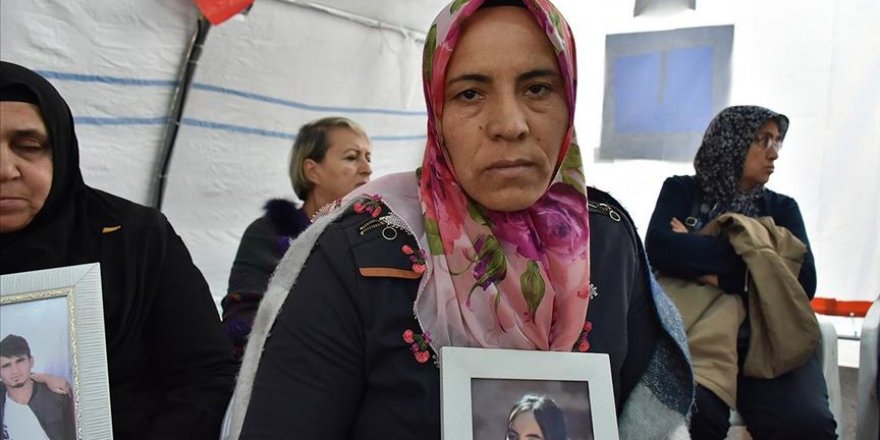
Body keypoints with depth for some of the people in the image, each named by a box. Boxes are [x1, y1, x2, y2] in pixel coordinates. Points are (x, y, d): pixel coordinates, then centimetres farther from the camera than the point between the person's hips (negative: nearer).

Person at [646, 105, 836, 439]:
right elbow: (658, 248, -8)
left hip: (767, 339, 3)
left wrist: (706, 263, -6)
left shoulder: (781, 207, 19)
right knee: (692, 412, -34)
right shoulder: (681, 191, 13)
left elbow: (803, 282, 3)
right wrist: (752, 252, -7)